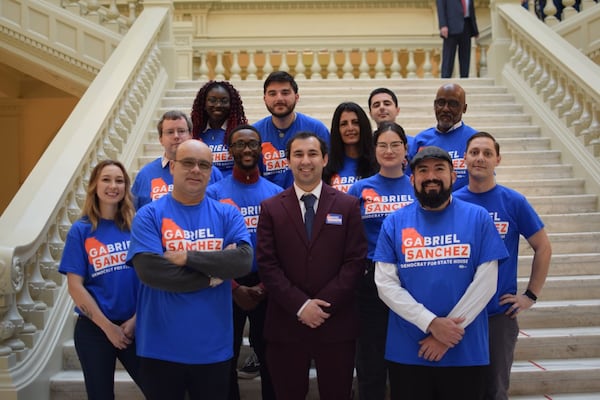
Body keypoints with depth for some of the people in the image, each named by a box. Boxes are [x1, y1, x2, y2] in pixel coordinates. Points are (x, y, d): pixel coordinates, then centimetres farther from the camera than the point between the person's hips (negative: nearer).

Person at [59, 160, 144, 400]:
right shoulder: (81, 230, -3)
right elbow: (75, 286, -7)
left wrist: (135, 319, -9)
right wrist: (108, 326, -10)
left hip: (134, 325, 1)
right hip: (94, 328, -1)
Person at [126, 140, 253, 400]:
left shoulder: (227, 214, 3)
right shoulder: (149, 215, -3)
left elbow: (243, 261, -13)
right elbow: (150, 271, -18)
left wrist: (187, 257, -18)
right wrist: (211, 276, -13)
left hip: (214, 347, 2)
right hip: (161, 348, -2)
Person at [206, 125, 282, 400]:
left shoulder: (276, 193, 3)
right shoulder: (214, 193, -3)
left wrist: (265, 286, -10)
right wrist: (235, 288, -12)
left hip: (267, 288, 1)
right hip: (228, 288, -1)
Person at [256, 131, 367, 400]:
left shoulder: (348, 205, 5)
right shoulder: (271, 208, 6)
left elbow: (355, 261, -2)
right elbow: (267, 264, -2)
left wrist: (324, 304, -11)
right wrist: (300, 305, -12)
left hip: (336, 323, 0)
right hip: (285, 325, 0)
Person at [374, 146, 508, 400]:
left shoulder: (477, 218, 0)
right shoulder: (394, 223, 2)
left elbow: (486, 281, -6)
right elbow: (385, 283, -5)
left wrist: (451, 329, -12)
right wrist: (431, 323, -15)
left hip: (466, 351, 0)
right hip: (406, 351, 1)